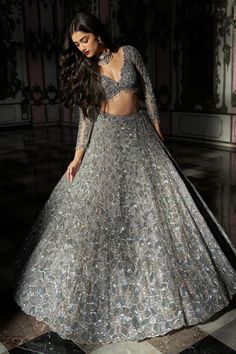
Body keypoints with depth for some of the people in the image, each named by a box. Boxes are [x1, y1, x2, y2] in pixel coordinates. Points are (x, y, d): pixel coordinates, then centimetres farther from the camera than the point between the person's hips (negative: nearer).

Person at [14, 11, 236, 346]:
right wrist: (78, 155, -9)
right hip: (107, 137, 0)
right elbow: (86, 115, -3)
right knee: (102, 202, -2)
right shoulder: (84, 70, 0)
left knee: (155, 197, 5)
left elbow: (148, 90, 5)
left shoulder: (129, 52, -1)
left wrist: (156, 126, 4)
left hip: (139, 132, 1)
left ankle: (164, 271, 25)